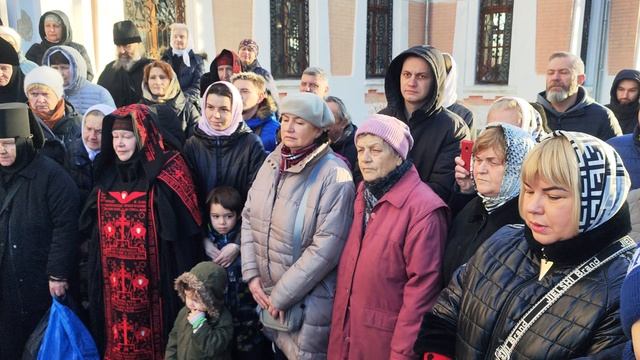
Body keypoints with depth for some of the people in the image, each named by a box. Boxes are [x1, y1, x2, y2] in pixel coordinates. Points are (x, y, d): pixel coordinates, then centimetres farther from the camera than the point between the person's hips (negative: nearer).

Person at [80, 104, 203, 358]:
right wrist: (96, 265, 14)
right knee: (118, 333, 14)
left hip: (153, 274, -5)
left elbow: (182, 229, -13)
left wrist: (182, 277, -14)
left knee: (151, 337, 5)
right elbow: (91, 225, 15)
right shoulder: (108, 173, 7)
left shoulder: (166, 172, -11)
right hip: (112, 278, 5)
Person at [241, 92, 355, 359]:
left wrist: (282, 295, -16)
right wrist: (251, 274, -3)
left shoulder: (334, 175, -18)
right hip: (266, 292, 6)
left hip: (309, 300, -5)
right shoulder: (273, 162, 2)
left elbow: (326, 248, -21)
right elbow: (249, 217, 6)